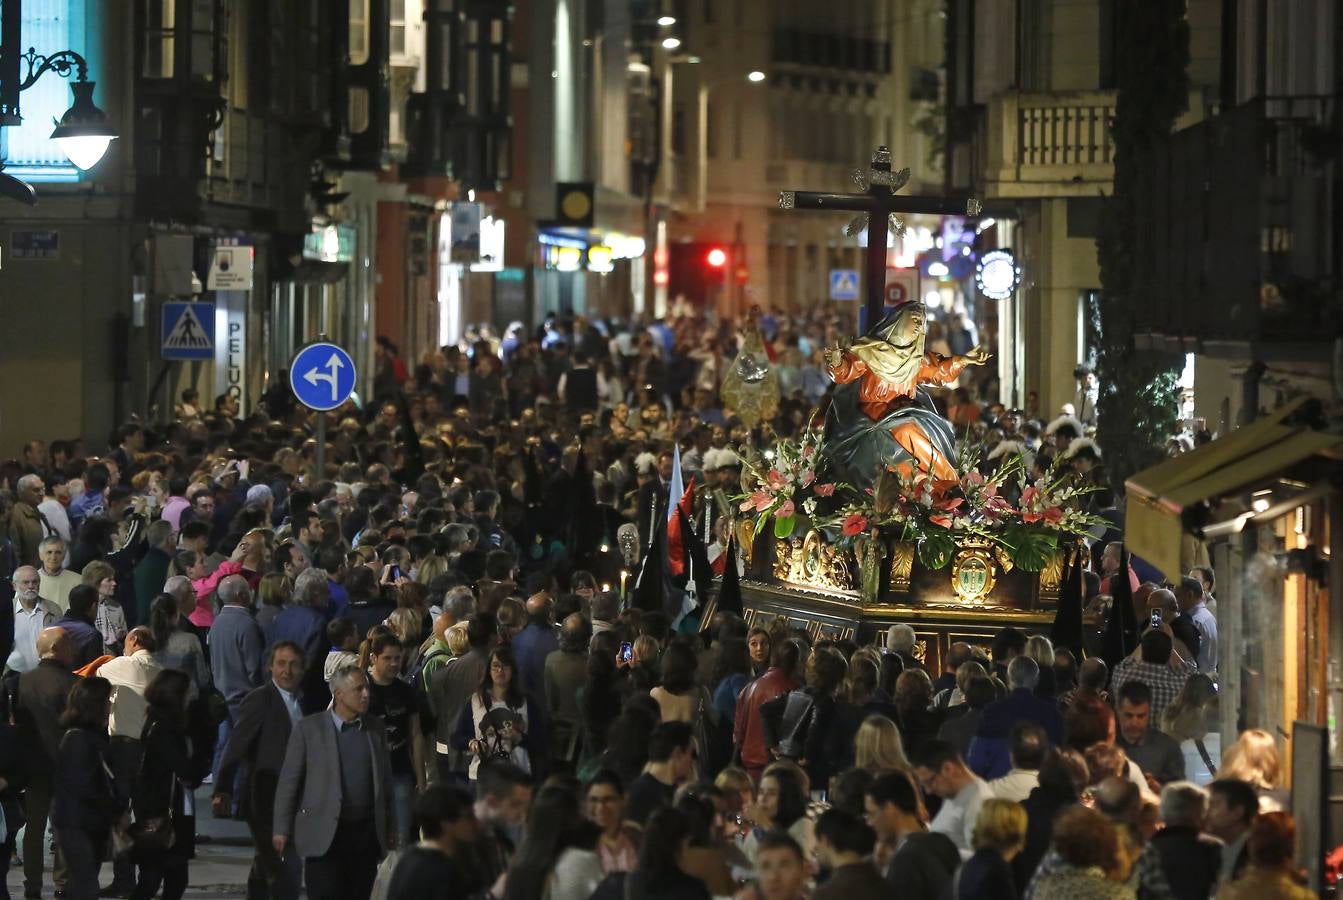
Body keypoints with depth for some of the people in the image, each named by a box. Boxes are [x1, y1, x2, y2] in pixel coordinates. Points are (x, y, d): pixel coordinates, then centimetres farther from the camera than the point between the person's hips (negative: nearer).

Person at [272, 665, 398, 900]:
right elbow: (288, 781, -1)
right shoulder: (308, 728, -2)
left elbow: (384, 778, 15)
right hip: (325, 836, -4)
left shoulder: (375, 728, 9)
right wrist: (282, 829, -4)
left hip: (366, 833, 4)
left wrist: (390, 826, 14)